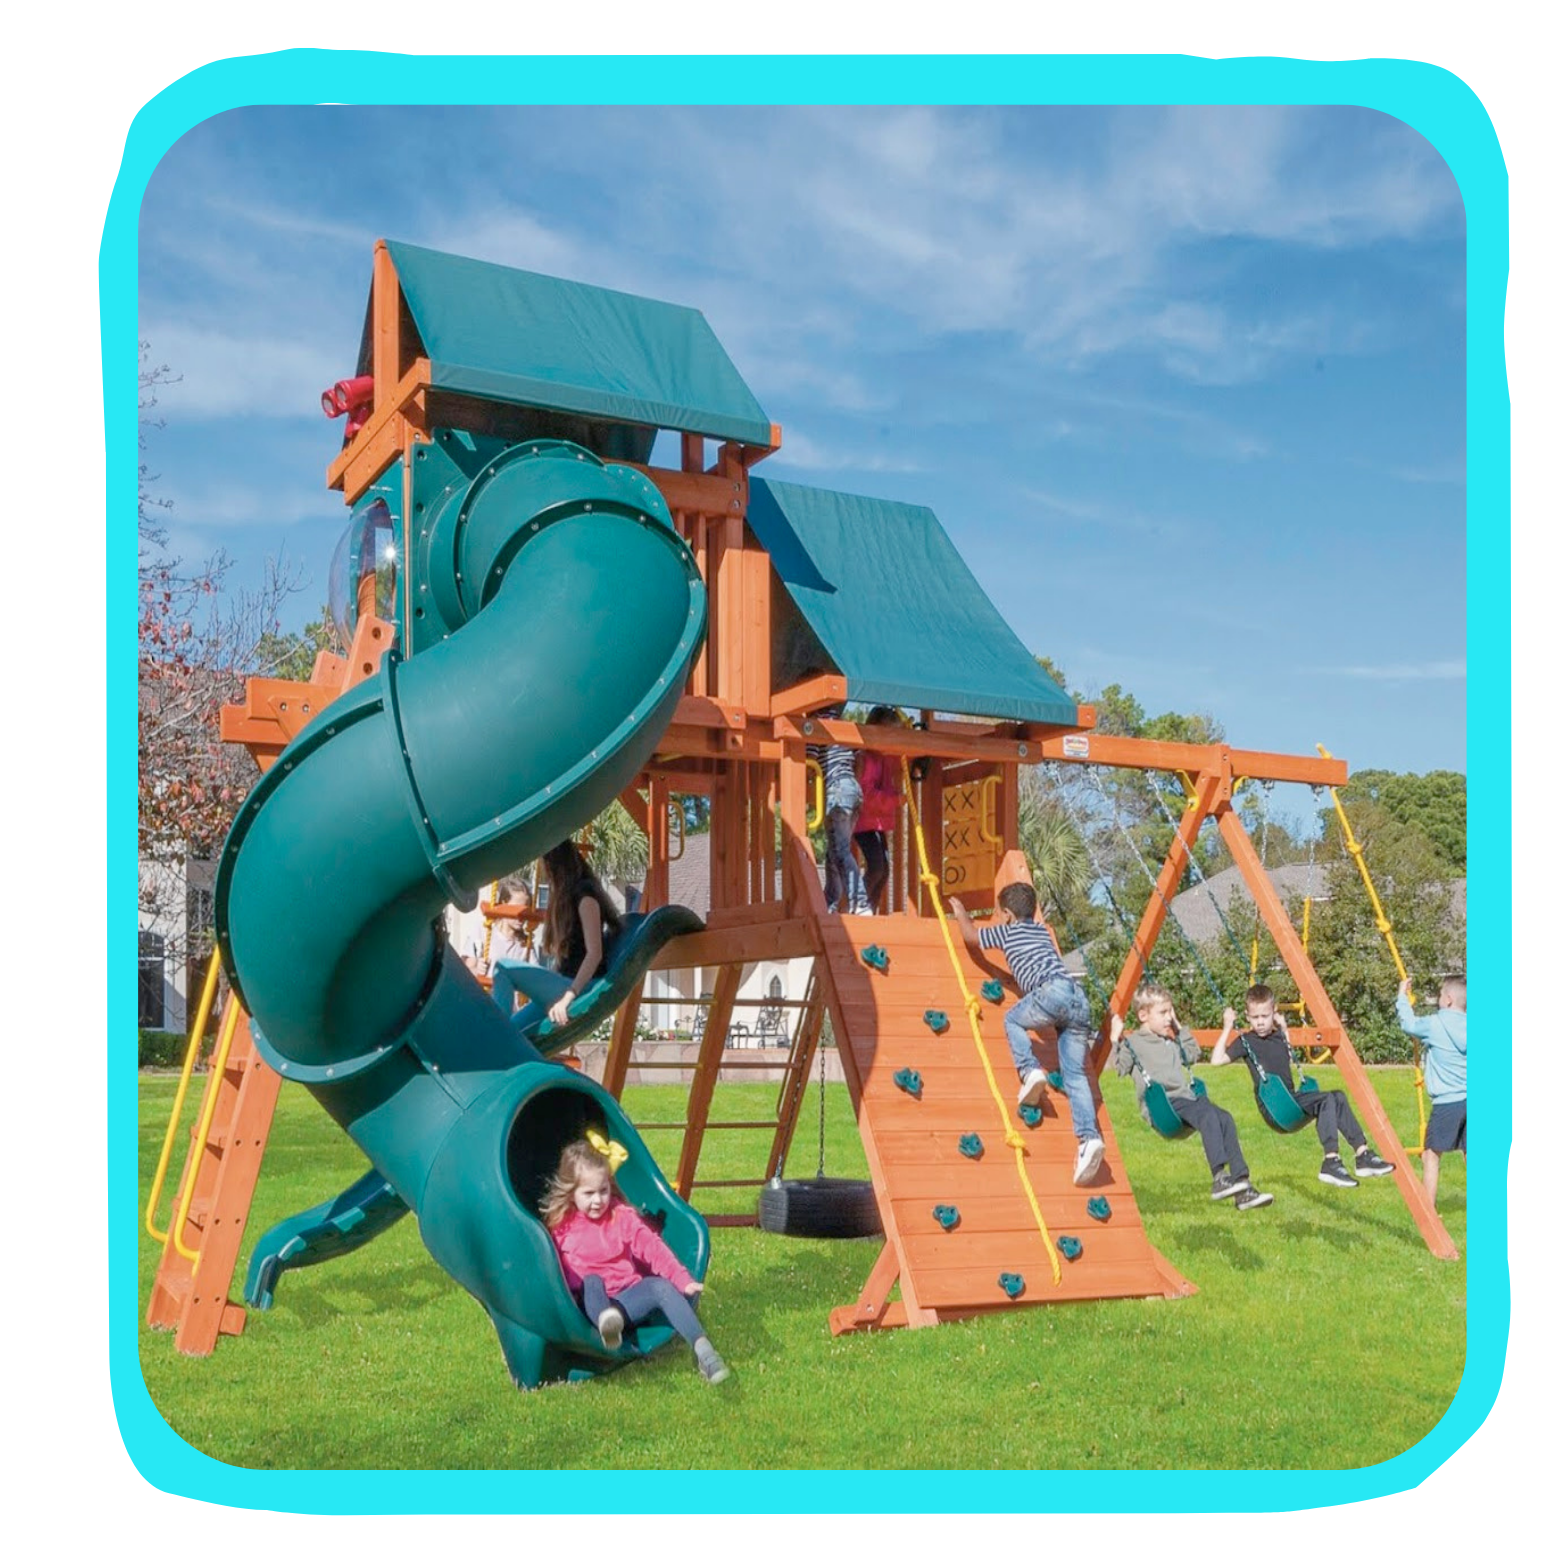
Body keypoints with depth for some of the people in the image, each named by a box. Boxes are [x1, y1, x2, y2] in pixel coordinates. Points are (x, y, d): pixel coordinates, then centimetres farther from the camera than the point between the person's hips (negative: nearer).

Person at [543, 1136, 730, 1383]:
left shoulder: (622, 1215, 6)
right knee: (591, 1281, -33)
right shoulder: (559, 1225, 2)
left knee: (661, 1286, -26)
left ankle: (702, 1349, -39)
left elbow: (652, 1248, -2)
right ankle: (606, 1325, -67)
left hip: (627, 1300, 2)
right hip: (590, 1305, -2)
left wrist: (683, 1280, -12)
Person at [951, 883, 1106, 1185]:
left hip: (1053, 991, -6)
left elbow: (970, 936, 32)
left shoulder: (1007, 932, 16)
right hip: (1080, 998, 6)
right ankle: (1089, 1136, -12)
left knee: (1013, 1020, 20)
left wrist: (960, 913, 49)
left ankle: (1030, 1070, -5)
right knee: (1074, 1075, 4)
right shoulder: (1041, 929, 34)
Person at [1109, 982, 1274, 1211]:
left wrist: (1180, 1028, 35)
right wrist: (1115, 1039, -15)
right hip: (1161, 1105, -8)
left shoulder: (1171, 1042, 28)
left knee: (1224, 1118, -16)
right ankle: (1219, 1179, -33)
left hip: (1185, 1100, 8)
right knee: (1207, 1114, -30)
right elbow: (1119, 1067, -9)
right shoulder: (1132, 1042, 3)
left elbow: (1193, 1055, 41)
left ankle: (1242, 1186, -18)